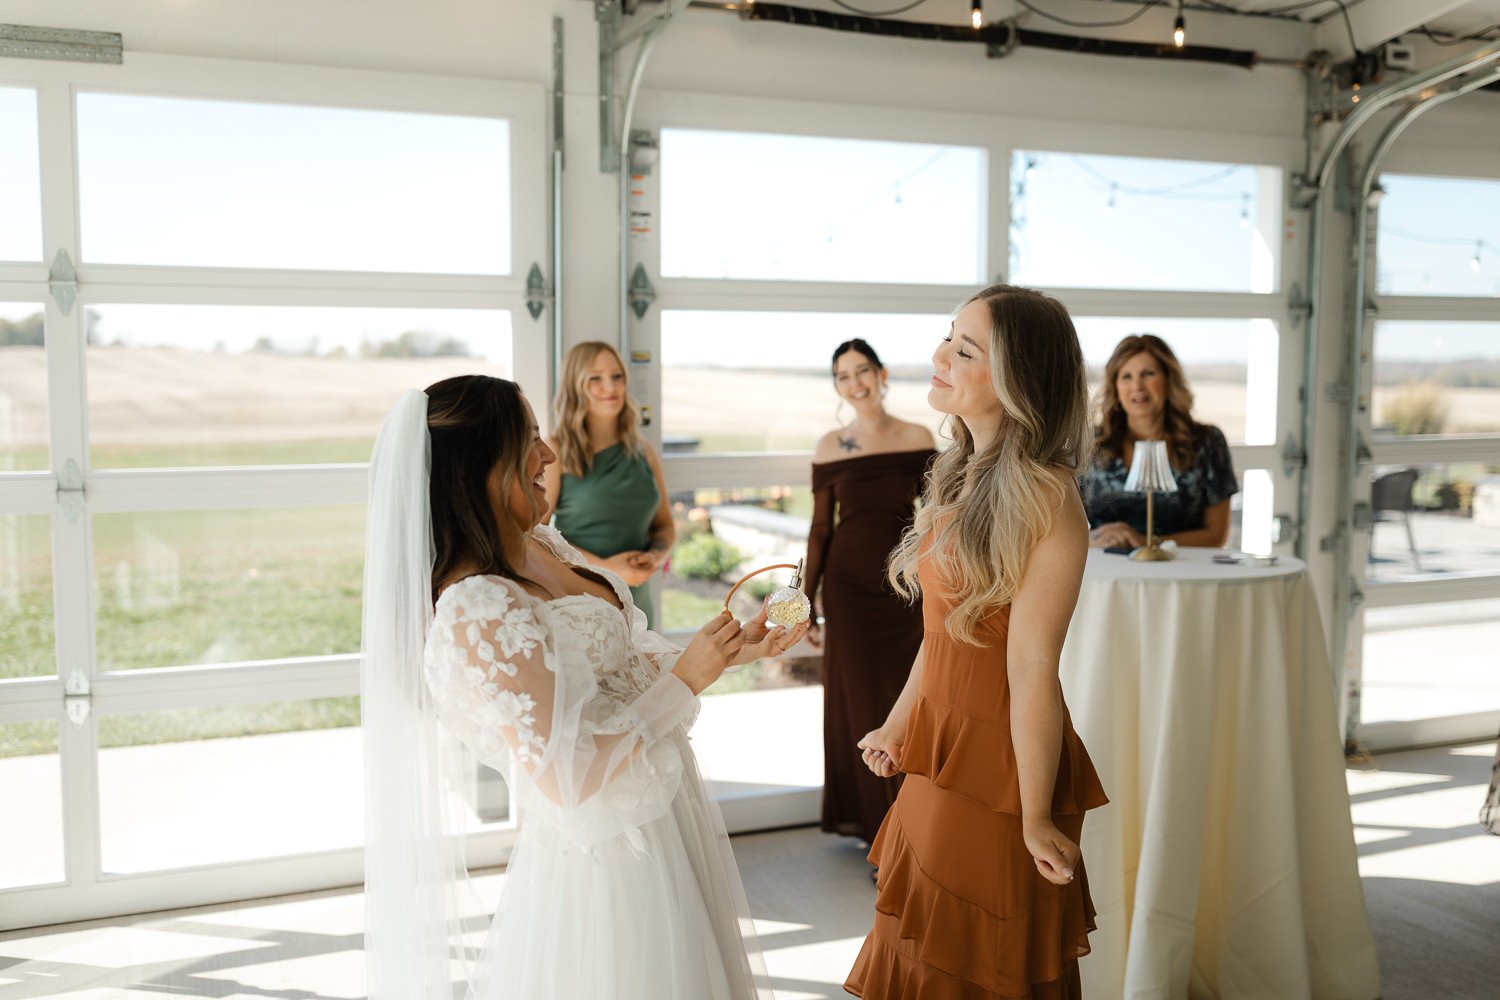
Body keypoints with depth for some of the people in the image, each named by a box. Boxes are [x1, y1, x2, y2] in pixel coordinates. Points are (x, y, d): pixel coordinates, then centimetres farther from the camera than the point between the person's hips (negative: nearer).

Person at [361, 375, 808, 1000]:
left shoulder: (542, 547, 0)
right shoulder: (475, 611, -27)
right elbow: (564, 777, -27)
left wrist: (730, 651, 1)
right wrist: (686, 681, -21)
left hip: (661, 819, 9)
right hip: (605, 858, -9)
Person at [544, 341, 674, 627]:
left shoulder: (643, 452, 9)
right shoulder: (556, 452, -5)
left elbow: (665, 525, 16)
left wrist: (656, 556, -6)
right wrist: (605, 567, -17)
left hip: (635, 600, 4)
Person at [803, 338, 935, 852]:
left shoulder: (918, 438, 1)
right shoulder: (830, 447, 0)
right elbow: (820, 528, 3)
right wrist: (806, 602, 2)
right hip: (850, 581, 0)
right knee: (858, 698, 6)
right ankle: (865, 816, 20)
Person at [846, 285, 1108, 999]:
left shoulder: (1042, 500, -22)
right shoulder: (962, 478, 5)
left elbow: (1032, 671, -22)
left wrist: (1036, 819, -19)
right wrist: (897, 726, 19)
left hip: (997, 770, -8)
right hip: (942, 754, 8)